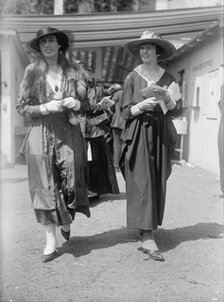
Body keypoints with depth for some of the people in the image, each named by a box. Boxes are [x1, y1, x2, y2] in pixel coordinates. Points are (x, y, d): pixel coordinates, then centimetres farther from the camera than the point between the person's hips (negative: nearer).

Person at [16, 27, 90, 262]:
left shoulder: (72, 73, 9)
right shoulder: (32, 71, 4)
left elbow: (86, 105, 15)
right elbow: (21, 107, 1)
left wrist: (76, 104, -7)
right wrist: (46, 107, -13)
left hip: (68, 132, 2)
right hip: (41, 132, -1)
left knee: (70, 181, -1)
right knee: (44, 185, -1)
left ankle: (66, 221, 32)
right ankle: (51, 240, 9)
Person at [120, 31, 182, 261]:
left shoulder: (168, 79, 9)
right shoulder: (132, 78, 4)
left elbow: (177, 111, 8)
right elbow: (125, 111, 1)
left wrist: (167, 98, -11)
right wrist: (142, 106, -17)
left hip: (161, 136, 3)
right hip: (138, 135, -3)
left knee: (158, 183, 4)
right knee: (142, 183, -10)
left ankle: (148, 227, 21)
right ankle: (147, 239, -12)